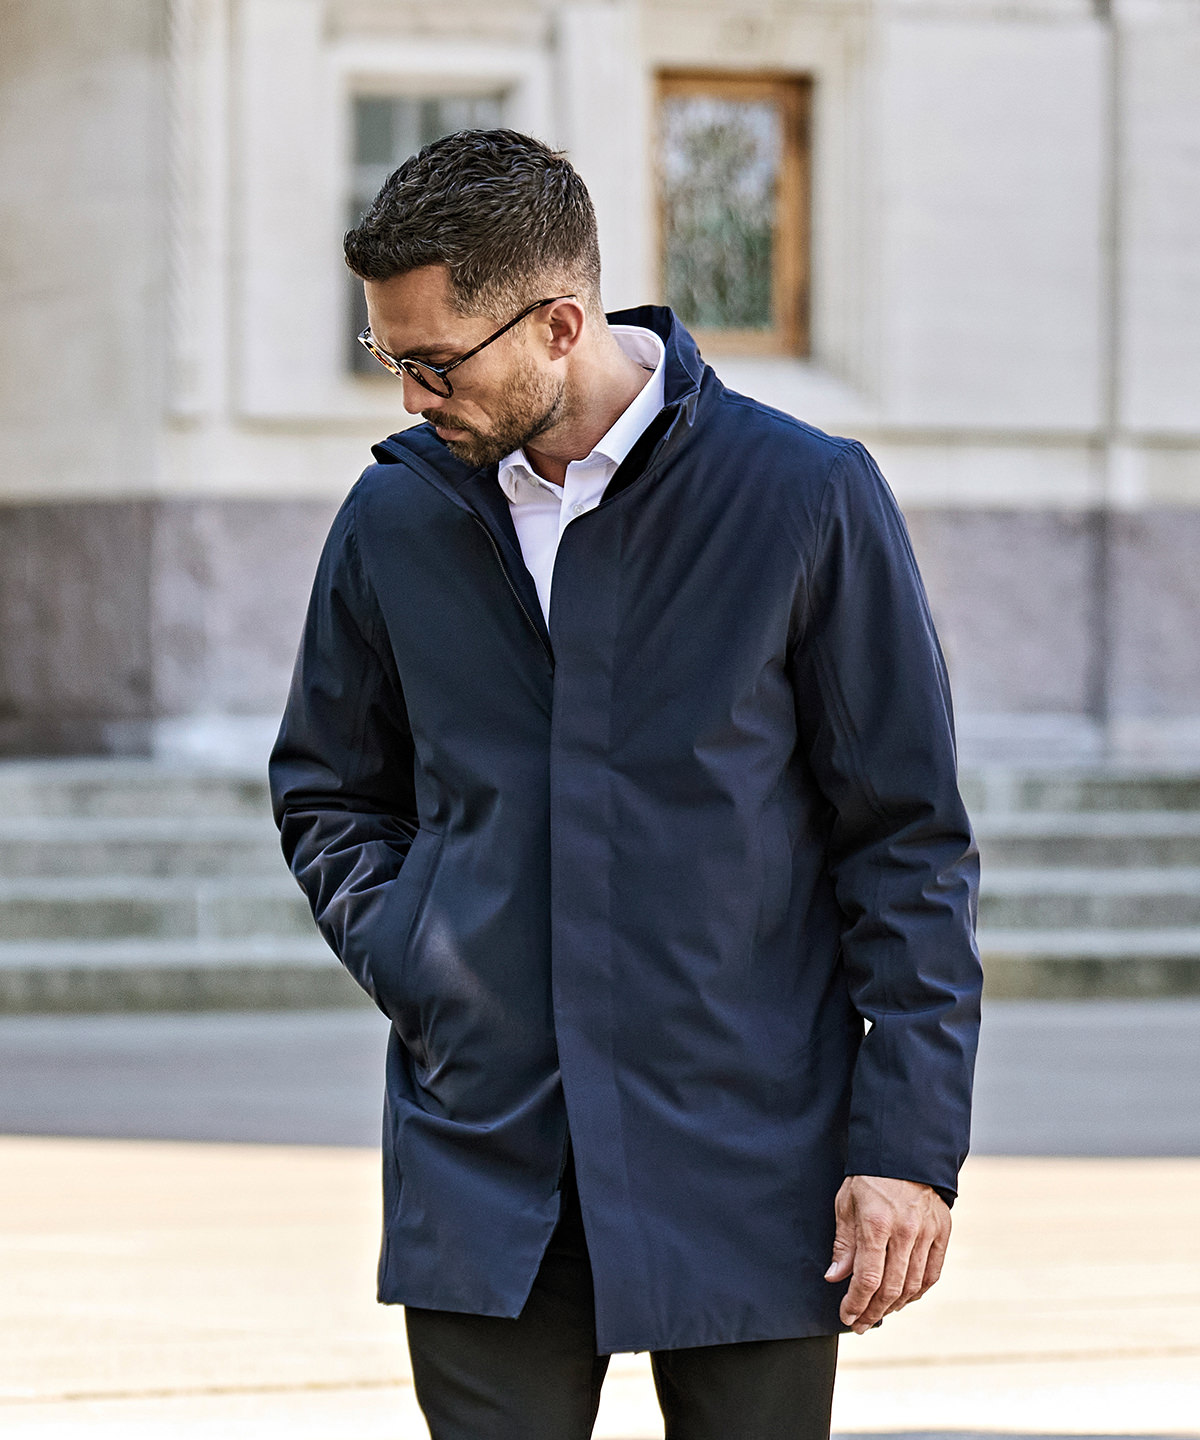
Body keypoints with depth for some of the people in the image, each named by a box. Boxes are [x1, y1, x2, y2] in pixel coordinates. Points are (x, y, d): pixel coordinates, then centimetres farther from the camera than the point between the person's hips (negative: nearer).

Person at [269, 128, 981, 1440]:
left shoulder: (804, 499, -5)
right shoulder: (396, 520, 5)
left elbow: (908, 841, -2)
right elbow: (326, 792, 21)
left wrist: (911, 1145, -7)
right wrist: (405, 961, 2)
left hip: (745, 1174, -2)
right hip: (481, 1173, 2)